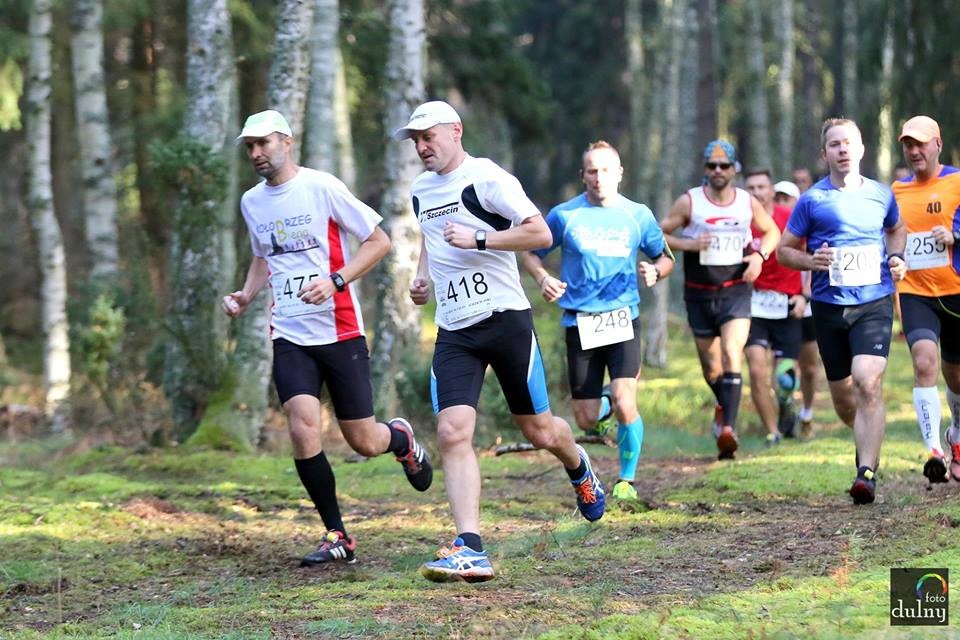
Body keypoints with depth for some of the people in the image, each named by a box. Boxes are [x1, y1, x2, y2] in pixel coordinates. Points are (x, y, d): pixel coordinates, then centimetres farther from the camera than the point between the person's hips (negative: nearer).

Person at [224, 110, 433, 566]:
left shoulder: (322, 187, -8)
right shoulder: (252, 202, 9)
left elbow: (378, 241, -5)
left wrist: (335, 281, -18)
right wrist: (245, 296, 7)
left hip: (340, 332, -3)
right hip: (289, 336, 4)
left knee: (364, 442, 1)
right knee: (303, 429, -17)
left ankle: (401, 438, 40)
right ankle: (336, 536, -4)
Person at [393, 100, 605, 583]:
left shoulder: (486, 178, -10)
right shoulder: (421, 189, 14)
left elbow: (541, 234, -15)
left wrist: (478, 240, -21)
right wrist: (422, 278, 14)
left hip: (504, 318, -5)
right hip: (454, 330, 5)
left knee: (538, 431, 7)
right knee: (452, 433, -14)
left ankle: (579, 469, 43)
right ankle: (470, 548, -19)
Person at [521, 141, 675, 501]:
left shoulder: (638, 216, 4)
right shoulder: (564, 215, 1)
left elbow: (665, 256, 16)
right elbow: (530, 252, 11)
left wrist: (656, 271, -7)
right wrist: (543, 278, -9)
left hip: (623, 320, 0)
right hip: (579, 323, 0)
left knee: (624, 404, -18)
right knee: (586, 420, 0)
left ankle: (627, 479, 0)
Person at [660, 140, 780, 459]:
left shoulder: (748, 203, 2)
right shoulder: (689, 202, -4)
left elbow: (772, 232, 18)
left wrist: (760, 254, -2)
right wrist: (688, 244, -18)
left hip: (736, 291, -1)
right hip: (699, 294, 1)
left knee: (732, 354, -21)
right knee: (711, 367, 10)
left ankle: (728, 427, -29)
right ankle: (723, 406, 42)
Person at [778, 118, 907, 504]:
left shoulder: (881, 195, 6)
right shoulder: (812, 200, 1)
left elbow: (897, 228, 28)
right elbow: (784, 251, 8)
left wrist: (896, 257, 8)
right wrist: (812, 261, -12)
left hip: (874, 302, -1)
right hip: (829, 306, 1)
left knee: (868, 383, -20)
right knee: (842, 396, 9)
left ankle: (867, 473, -20)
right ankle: (867, 440, 40)